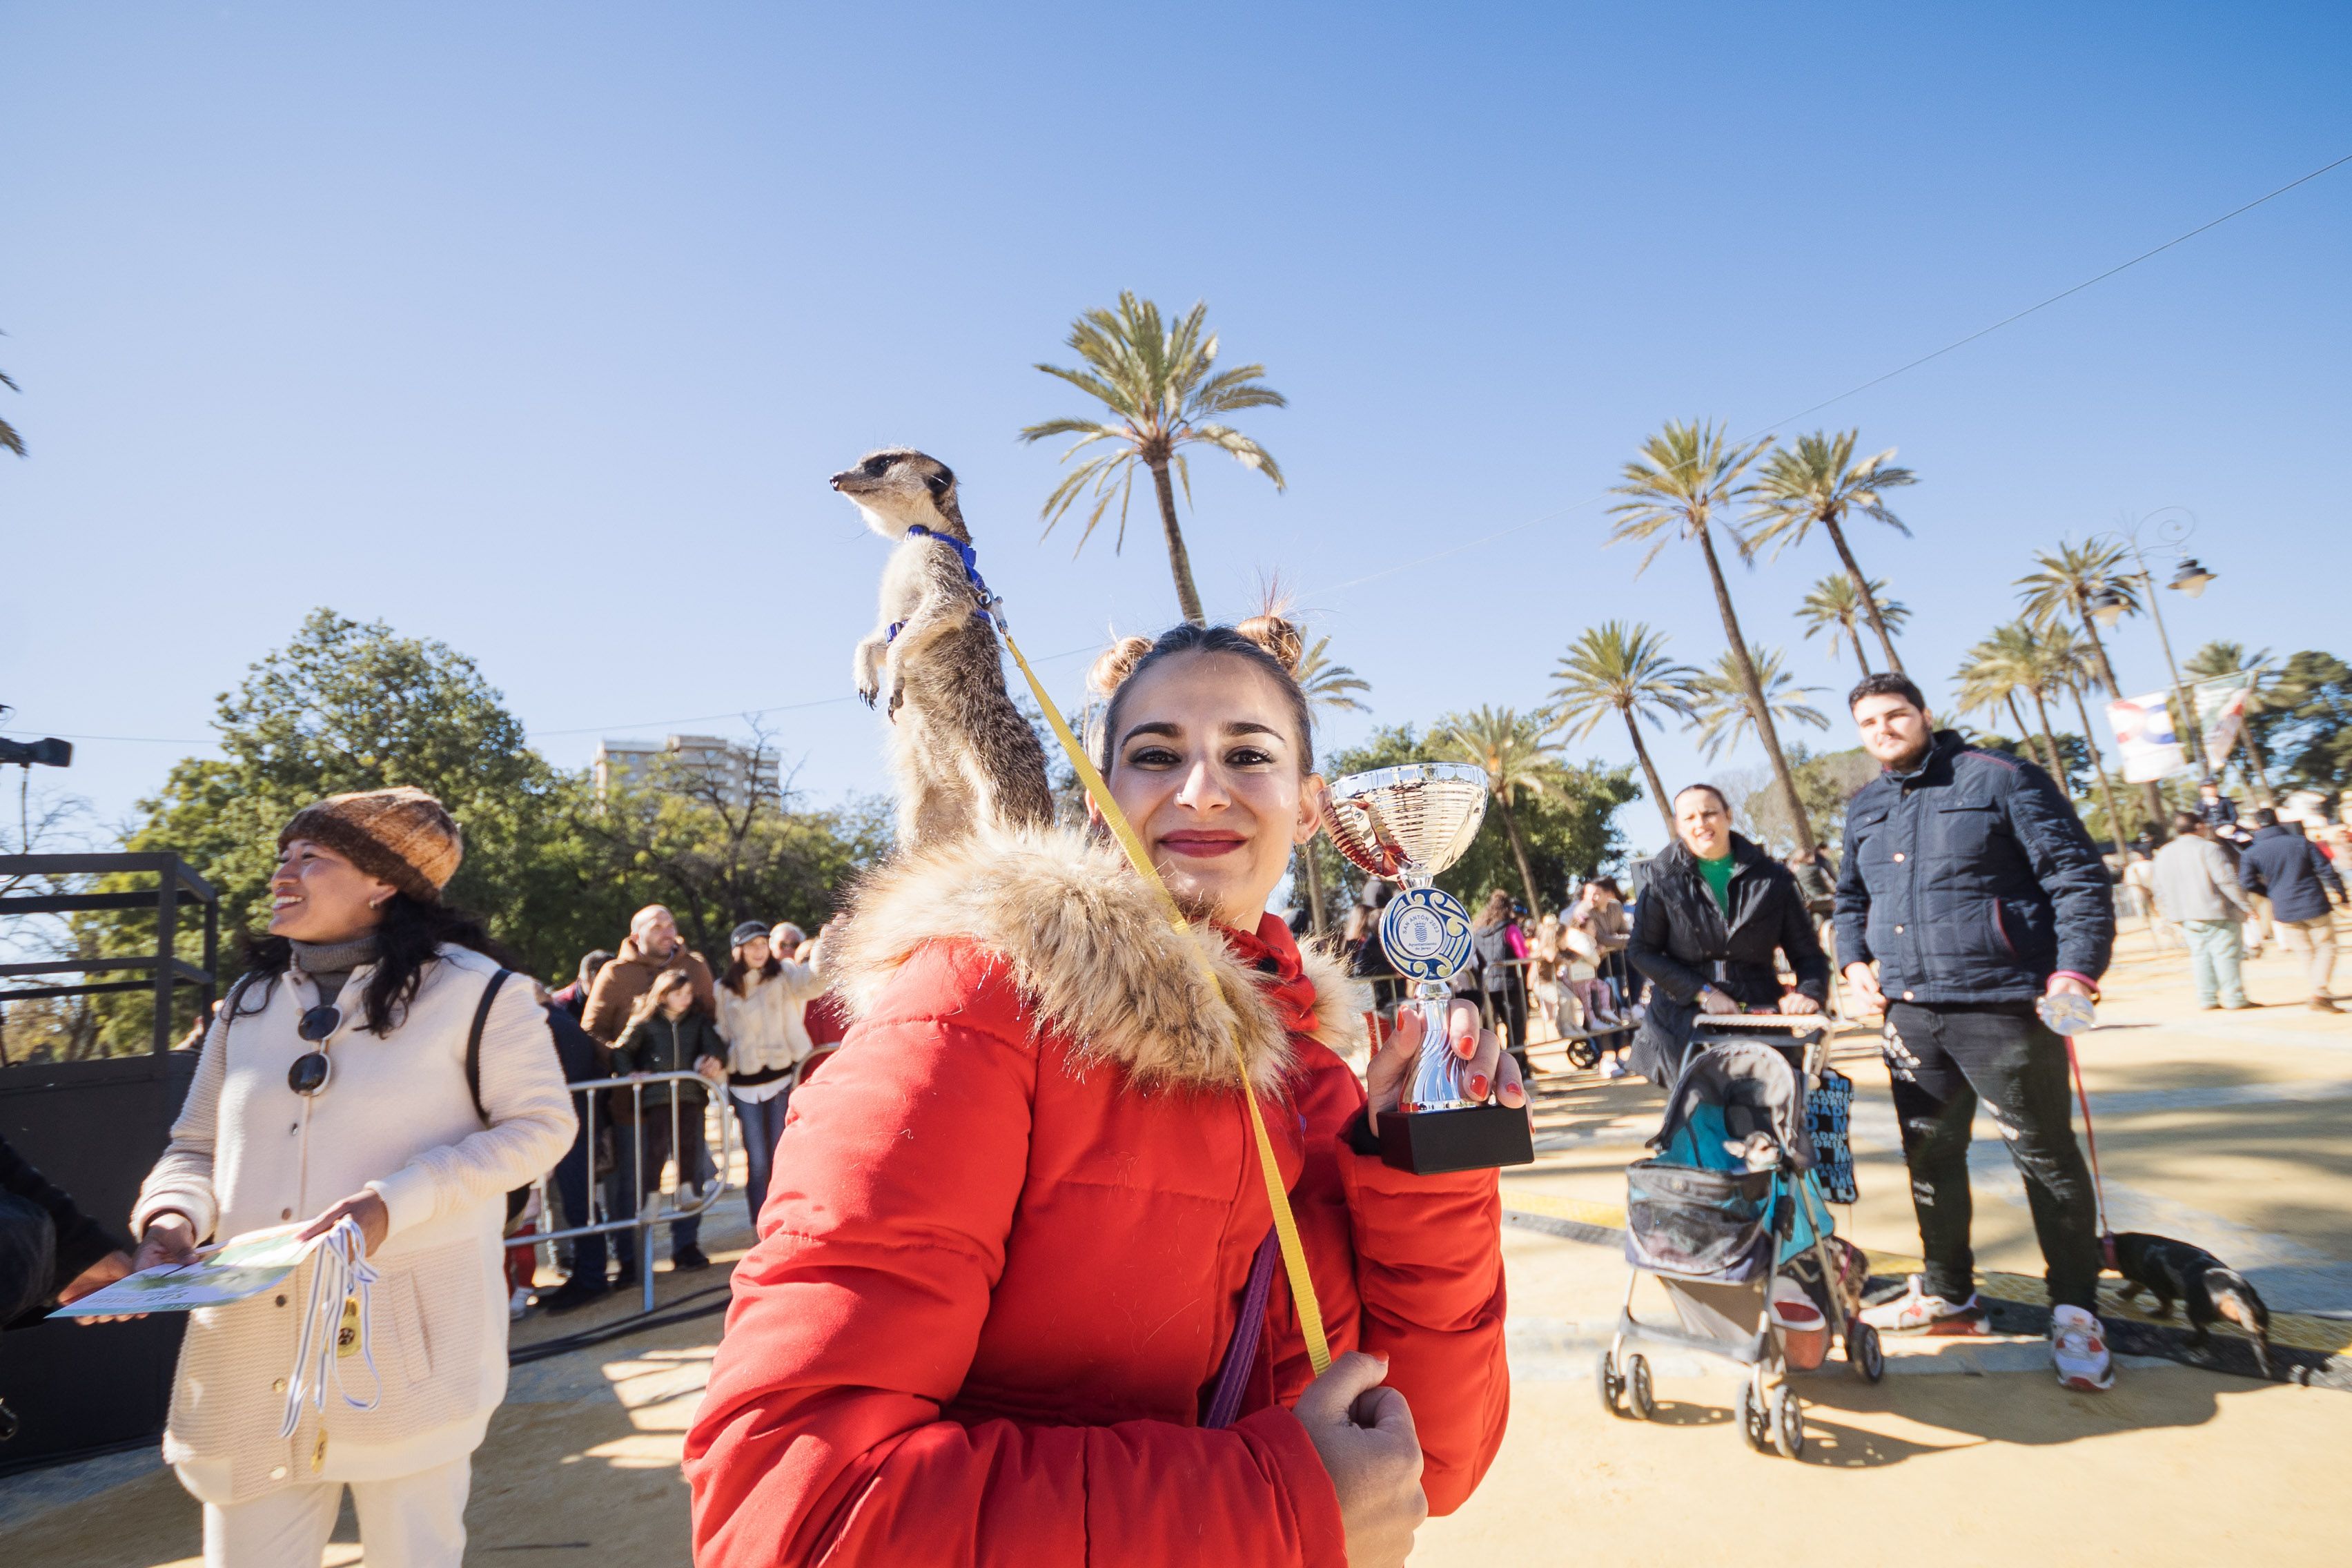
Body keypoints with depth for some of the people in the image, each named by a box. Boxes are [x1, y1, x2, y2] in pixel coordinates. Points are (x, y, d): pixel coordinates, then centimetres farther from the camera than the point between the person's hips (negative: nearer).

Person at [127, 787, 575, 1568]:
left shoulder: (471, 988, -6)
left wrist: (393, 1204, -17)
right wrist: (172, 1216, -3)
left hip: (408, 1349, -4)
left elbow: (539, 1125, -8)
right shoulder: (251, 1000, 12)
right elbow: (196, 1146, 19)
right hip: (250, 1356, 5)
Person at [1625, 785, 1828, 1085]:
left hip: (1759, 1014, 1)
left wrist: (1808, 992, -10)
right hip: (1685, 1013, -1)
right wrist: (1703, 993, -8)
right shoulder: (1665, 879, 3)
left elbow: (1806, 952, 12)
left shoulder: (1772, 878, 8)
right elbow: (1641, 950, 1)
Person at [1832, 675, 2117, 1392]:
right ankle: (1947, 1293, 27)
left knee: (2046, 1154, 4)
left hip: (2003, 1004, -5)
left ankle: (2075, 1312, 19)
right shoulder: (1863, 810, 13)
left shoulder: (2000, 779, -4)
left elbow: (2078, 876, -7)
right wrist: (1854, 959, 7)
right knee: (1930, 1156, 13)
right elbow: (1850, 898, 24)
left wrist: (2077, 968, -17)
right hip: (1910, 1011, 6)